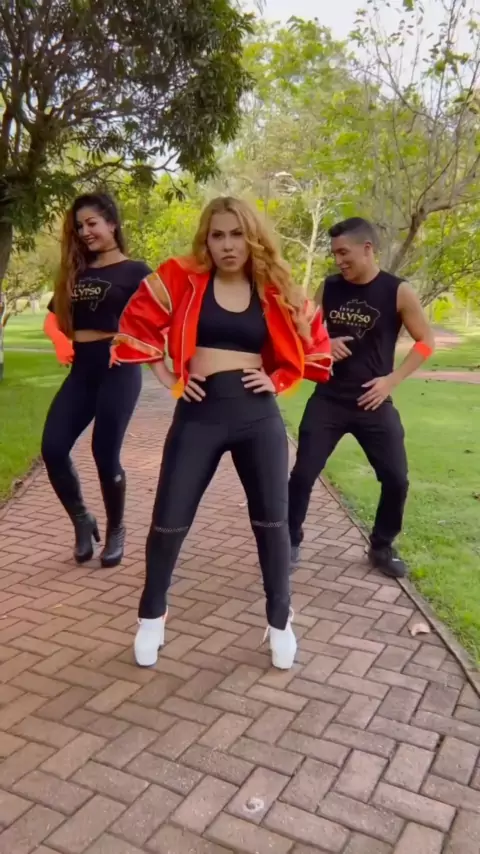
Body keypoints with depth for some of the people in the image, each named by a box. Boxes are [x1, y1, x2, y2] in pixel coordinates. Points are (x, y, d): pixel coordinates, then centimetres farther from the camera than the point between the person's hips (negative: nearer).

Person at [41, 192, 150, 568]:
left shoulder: (134, 271, 1)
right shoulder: (75, 272, 17)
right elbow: (54, 318, 20)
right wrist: (60, 340, 0)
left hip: (118, 368, -5)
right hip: (81, 369, 5)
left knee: (105, 454, -5)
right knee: (53, 448, -4)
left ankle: (116, 530, 20)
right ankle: (82, 520, 19)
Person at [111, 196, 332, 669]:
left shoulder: (275, 291, 4)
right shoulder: (181, 280, -1)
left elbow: (311, 338, 14)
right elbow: (138, 323, 6)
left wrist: (279, 379, 2)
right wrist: (165, 376, 1)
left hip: (258, 414, 1)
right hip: (198, 415, -1)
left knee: (272, 520, 5)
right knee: (169, 519, 3)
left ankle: (279, 621, 26)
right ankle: (151, 616, 27)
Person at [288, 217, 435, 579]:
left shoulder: (398, 292, -6)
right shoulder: (329, 287, 1)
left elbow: (426, 341, 0)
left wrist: (393, 379, -10)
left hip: (374, 402, -1)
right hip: (328, 399, 1)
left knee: (396, 479, 1)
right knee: (303, 473, -3)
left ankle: (382, 547, 25)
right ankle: (291, 542, 18)